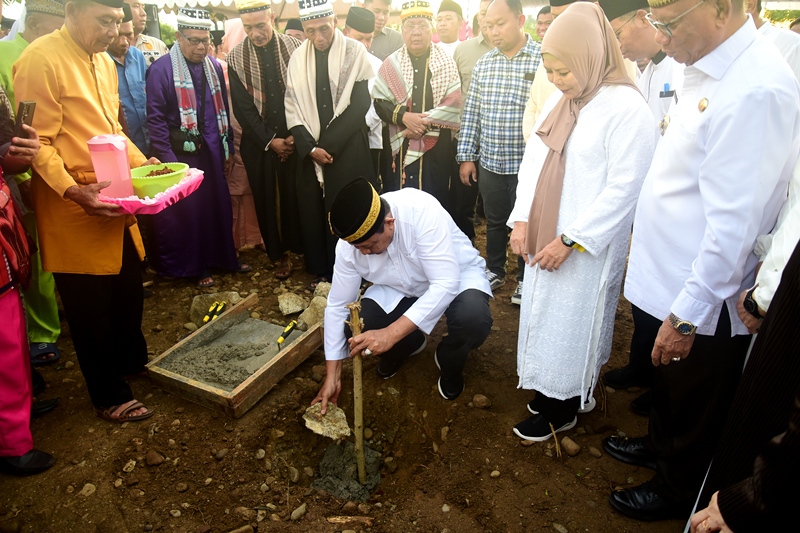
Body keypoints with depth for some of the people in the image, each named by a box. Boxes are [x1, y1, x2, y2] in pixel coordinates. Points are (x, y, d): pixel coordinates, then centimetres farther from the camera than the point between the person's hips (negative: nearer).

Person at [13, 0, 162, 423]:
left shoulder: (104, 62, 13)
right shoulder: (40, 59, -13)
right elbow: (39, 143, -17)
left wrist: (141, 162, 5)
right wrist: (72, 190, -29)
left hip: (116, 203, 8)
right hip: (74, 208, -7)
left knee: (128, 292, 18)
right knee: (90, 306, 5)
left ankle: (132, 362, 41)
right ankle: (109, 398, 22)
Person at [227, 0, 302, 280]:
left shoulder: (295, 48, -1)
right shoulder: (236, 58, 0)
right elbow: (242, 107, -1)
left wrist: (296, 135, -8)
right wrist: (269, 140, -8)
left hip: (295, 138, -1)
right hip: (259, 142, 1)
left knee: (295, 196, 0)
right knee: (266, 199, 7)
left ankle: (300, 246, 17)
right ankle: (278, 254, 20)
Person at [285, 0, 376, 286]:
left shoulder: (355, 52, -3)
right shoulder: (298, 58, 7)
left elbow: (359, 104, -8)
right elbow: (293, 109, 5)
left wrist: (329, 145, -11)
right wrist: (310, 147, -8)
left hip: (348, 151, -3)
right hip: (310, 152, 3)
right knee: (313, 212, 6)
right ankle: (321, 271, 22)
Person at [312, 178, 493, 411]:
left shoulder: (422, 211, -36)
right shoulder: (349, 243, -21)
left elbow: (446, 284, -37)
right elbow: (337, 305, -12)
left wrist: (391, 334, -43)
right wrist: (332, 376, -10)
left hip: (456, 276, -3)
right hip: (401, 289, 4)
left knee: (473, 320, -35)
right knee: (354, 330, -19)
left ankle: (450, 364, 4)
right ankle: (405, 346, 17)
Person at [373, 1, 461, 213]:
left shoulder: (447, 62, 1)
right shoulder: (392, 63, 5)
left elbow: (453, 105, -5)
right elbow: (379, 102, 2)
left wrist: (424, 122, -15)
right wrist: (404, 116, -14)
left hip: (437, 147, -1)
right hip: (402, 146, 1)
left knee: (437, 201, 5)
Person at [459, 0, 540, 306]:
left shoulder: (544, 59, -8)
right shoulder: (483, 64, 6)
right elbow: (471, 113, 9)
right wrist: (466, 156, 6)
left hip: (528, 163, -4)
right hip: (490, 163, 4)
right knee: (494, 221, 18)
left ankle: (525, 278, 29)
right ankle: (494, 271, 37)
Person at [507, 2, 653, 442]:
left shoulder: (626, 108, -14)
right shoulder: (557, 101, 8)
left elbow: (624, 187, -17)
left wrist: (570, 240, -17)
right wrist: (521, 219, -2)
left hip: (585, 248, -7)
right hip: (543, 241, 7)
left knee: (572, 323, 6)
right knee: (543, 315, 16)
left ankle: (563, 408, 26)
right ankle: (546, 387, 37)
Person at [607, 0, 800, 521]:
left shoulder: (756, 91, -26)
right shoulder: (706, 71, 3)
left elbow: (734, 225, -27)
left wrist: (686, 316, -20)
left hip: (702, 304, -8)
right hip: (666, 281, 8)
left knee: (694, 408, 17)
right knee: (666, 385, 29)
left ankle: (679, 493, 42)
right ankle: (660, 445, 55)